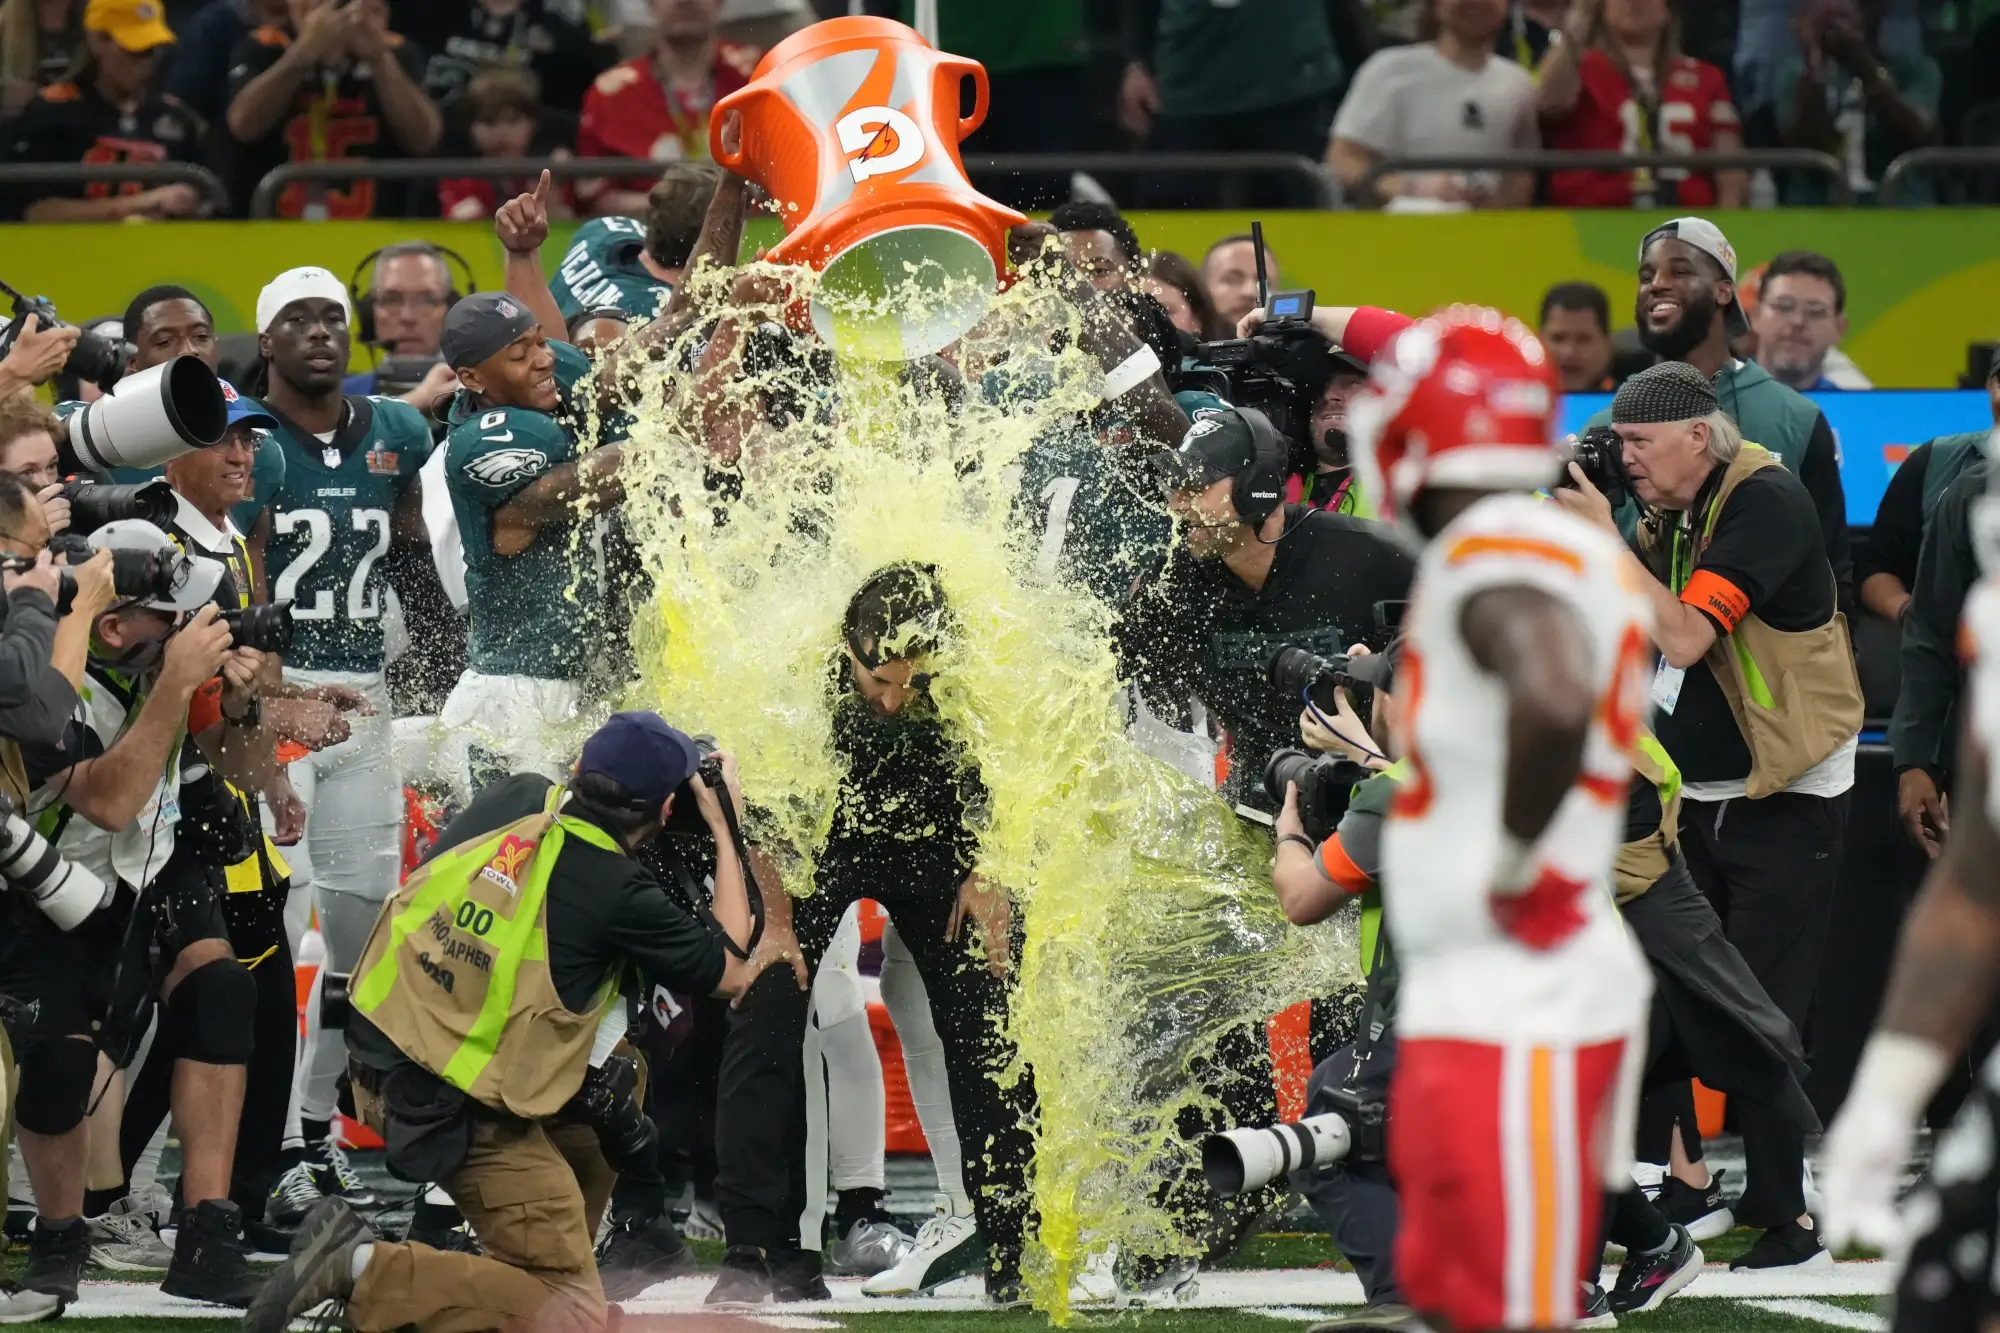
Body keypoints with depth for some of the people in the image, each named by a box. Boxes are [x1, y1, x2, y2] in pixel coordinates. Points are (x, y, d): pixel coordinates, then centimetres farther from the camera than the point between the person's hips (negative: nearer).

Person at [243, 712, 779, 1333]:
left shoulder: (515, 798, 0)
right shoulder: (615, 891, -17)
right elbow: (729, 968, -2)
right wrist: (724, 831, 3)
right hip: (462, 1119, -8)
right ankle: (365, 1270, -15)